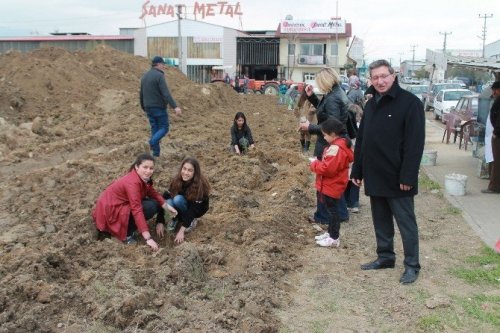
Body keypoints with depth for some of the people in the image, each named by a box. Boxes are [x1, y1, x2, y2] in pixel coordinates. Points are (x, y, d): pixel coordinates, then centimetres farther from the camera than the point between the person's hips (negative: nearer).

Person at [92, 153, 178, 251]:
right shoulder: (132, 182, -29)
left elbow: (152, 193, 7)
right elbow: (137, 210, -34)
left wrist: (167, 206, -9)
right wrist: (148, 238, -37)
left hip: (118, 206, 9)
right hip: (109, 212, -9)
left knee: (155, 203, 2)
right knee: (151, 207, -21)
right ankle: (126, 234, -8)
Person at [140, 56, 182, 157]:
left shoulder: (145, 76, 12)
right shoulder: (159, 76, -13)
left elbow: (141, 94, 19)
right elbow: (166, 94, -22)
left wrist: (143, 107, 30)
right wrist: (175, 107, -27)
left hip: (149, 108, 7)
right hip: (159, 107, -7)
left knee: (154, 129, 10)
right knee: (164, 128, 2)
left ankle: (156, 153, 7)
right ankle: (152, 141, -22)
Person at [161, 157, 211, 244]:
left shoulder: (200, 185, -32)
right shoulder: (176, 180, -20)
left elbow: (193, 209, -35)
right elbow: (165, 198, -22)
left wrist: (181, 230, -41)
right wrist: (160, 223, -30)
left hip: (197, 209, -3)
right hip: (184, 207, 3)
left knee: (178, 199, -33)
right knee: (169, 202, -31)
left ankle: (191, 221, -10)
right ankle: (176, 218, -1)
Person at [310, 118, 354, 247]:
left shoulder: (335, 148, -25)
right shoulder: (341, 144, 9)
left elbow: (328, 168, -30)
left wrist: (314, 165, -14)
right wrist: (319, 163, 6)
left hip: (331, 186, -10)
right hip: (331, 185, 10)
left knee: (332, 210, -1)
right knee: (331, 210, 18)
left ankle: (334, 238, 7)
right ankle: (330, 233, 30)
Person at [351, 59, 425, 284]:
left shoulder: (409, 102, -11)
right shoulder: (371, 104, 12)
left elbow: (415, 143, -16)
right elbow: (361, 140, 15)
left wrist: (408, 176, -20)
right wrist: (357, 170, 12)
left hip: (397, 178, -7)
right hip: (374, 176, 7)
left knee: (406, 222, 3)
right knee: (381, 221, 16)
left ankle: (412, 265, 14)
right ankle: (385, 257, 30)